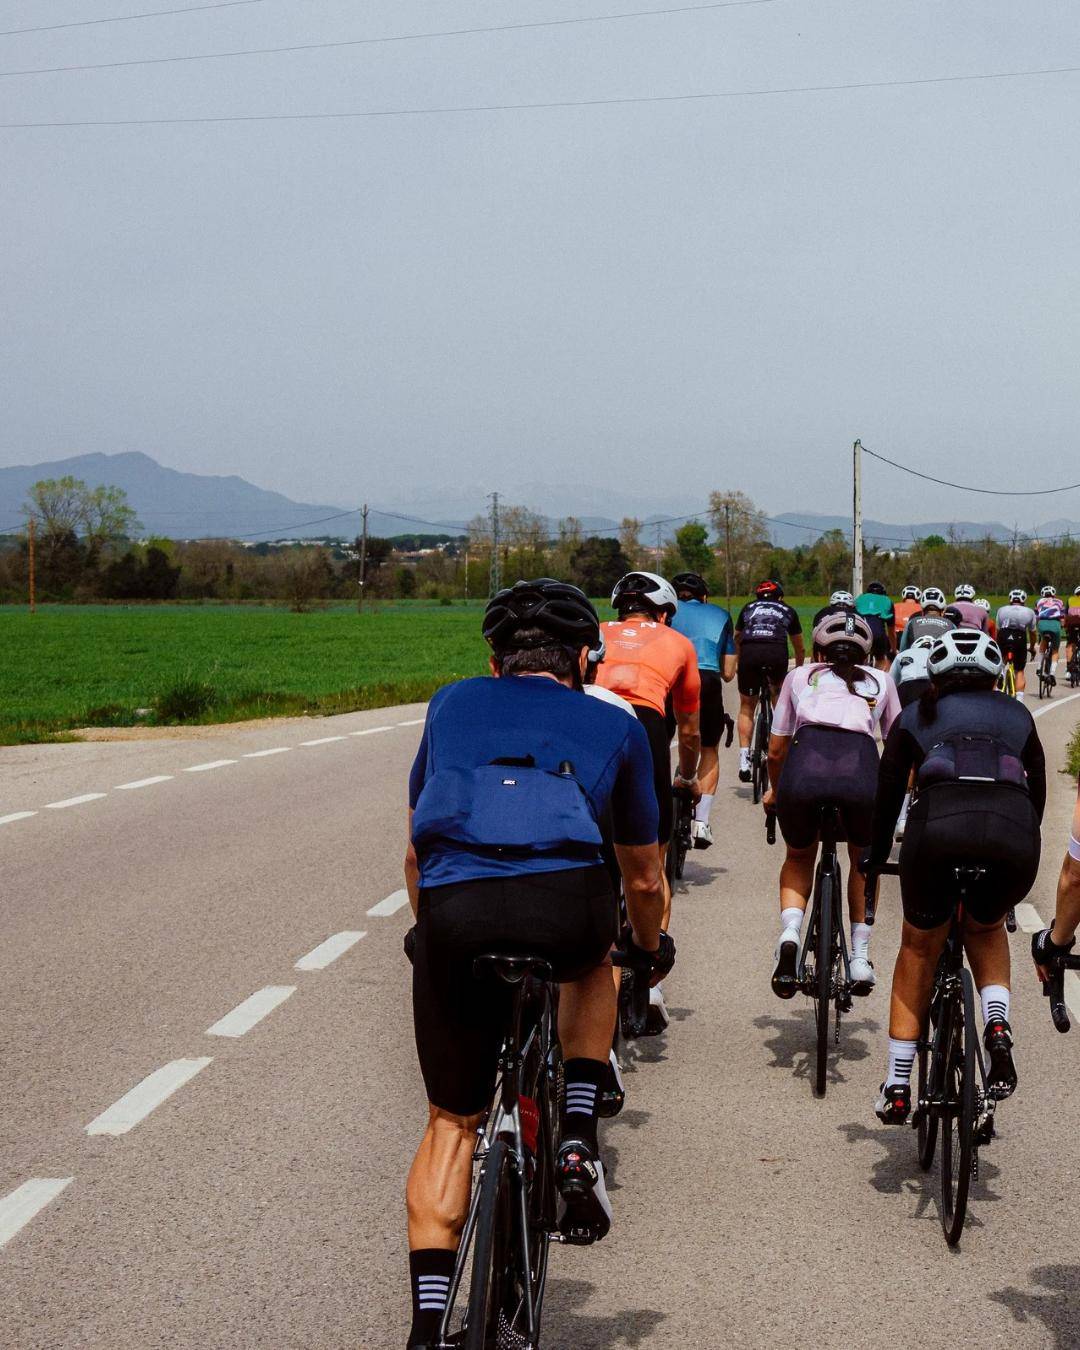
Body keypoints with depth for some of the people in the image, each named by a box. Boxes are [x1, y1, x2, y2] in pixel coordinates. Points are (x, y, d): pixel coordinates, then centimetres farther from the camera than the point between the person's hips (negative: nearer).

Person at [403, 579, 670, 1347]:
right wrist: (654, 948, 55)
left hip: (452, 910, 1)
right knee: (593, 961, 37)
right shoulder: (613, 725, 26)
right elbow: (644, 878, 36)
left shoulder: (453, 704, 29)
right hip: (565, 904, -1)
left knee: (451, 1122, 19)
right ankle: (579, 1140, 21)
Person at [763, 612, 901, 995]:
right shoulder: (880, 681, 32)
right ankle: (860, 956, 22)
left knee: (799, 858, 30)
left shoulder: (799, 676, 31)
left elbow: (776, 751, 33)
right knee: (864, 859, 32)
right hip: (861, 768, 0)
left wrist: (775, 791, 53)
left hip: (805, 764, 0)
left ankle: (789, 933, 4)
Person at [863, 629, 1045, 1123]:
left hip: (938, 827, -1)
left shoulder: (915, 717, 26)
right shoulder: (1017, 716, 29)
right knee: (986, 928, 33)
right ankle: (998, 1025, 6)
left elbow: (888, 794, 27)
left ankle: (896, 1086, 21)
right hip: (1013, 836, 1)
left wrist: (876, 857, 40)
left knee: (918, 951, 22)